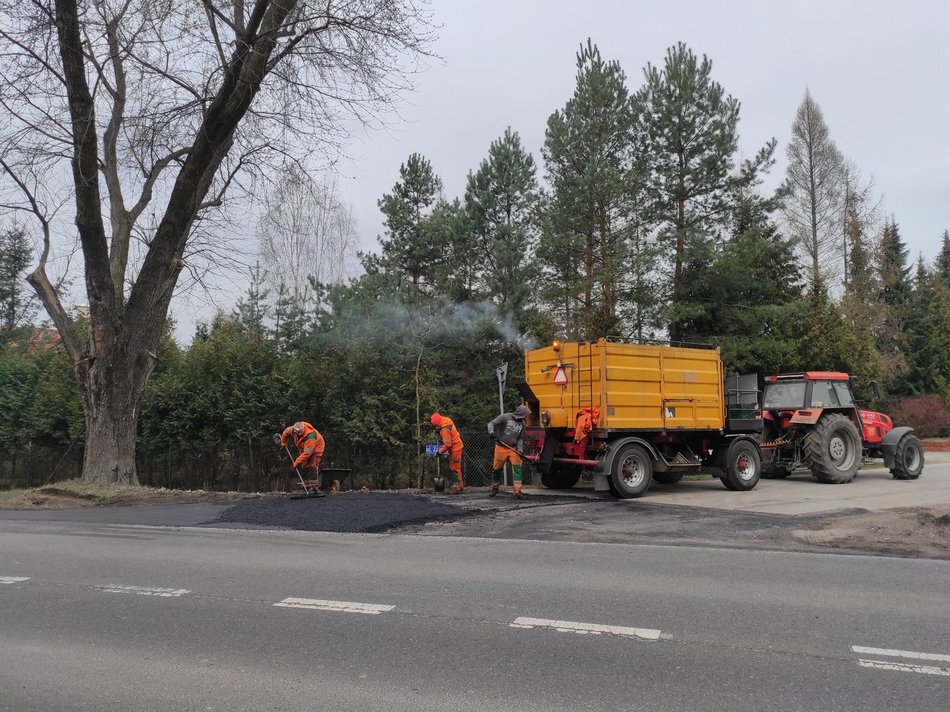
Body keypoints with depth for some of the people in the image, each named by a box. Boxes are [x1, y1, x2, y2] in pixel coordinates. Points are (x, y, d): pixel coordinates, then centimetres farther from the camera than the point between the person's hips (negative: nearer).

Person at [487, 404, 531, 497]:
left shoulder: (522, 423, 9)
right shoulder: (505, 417, -7)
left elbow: (520, 438, 13)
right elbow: (491, 424, -8)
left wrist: (519, 449, -3)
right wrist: (491, 431, -28)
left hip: (513, 449, 4)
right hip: (501, 447, -4)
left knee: (517, 468, -11)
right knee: (497, 469, 6)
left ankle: (517, 490, -9)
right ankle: (494, 488, 29)